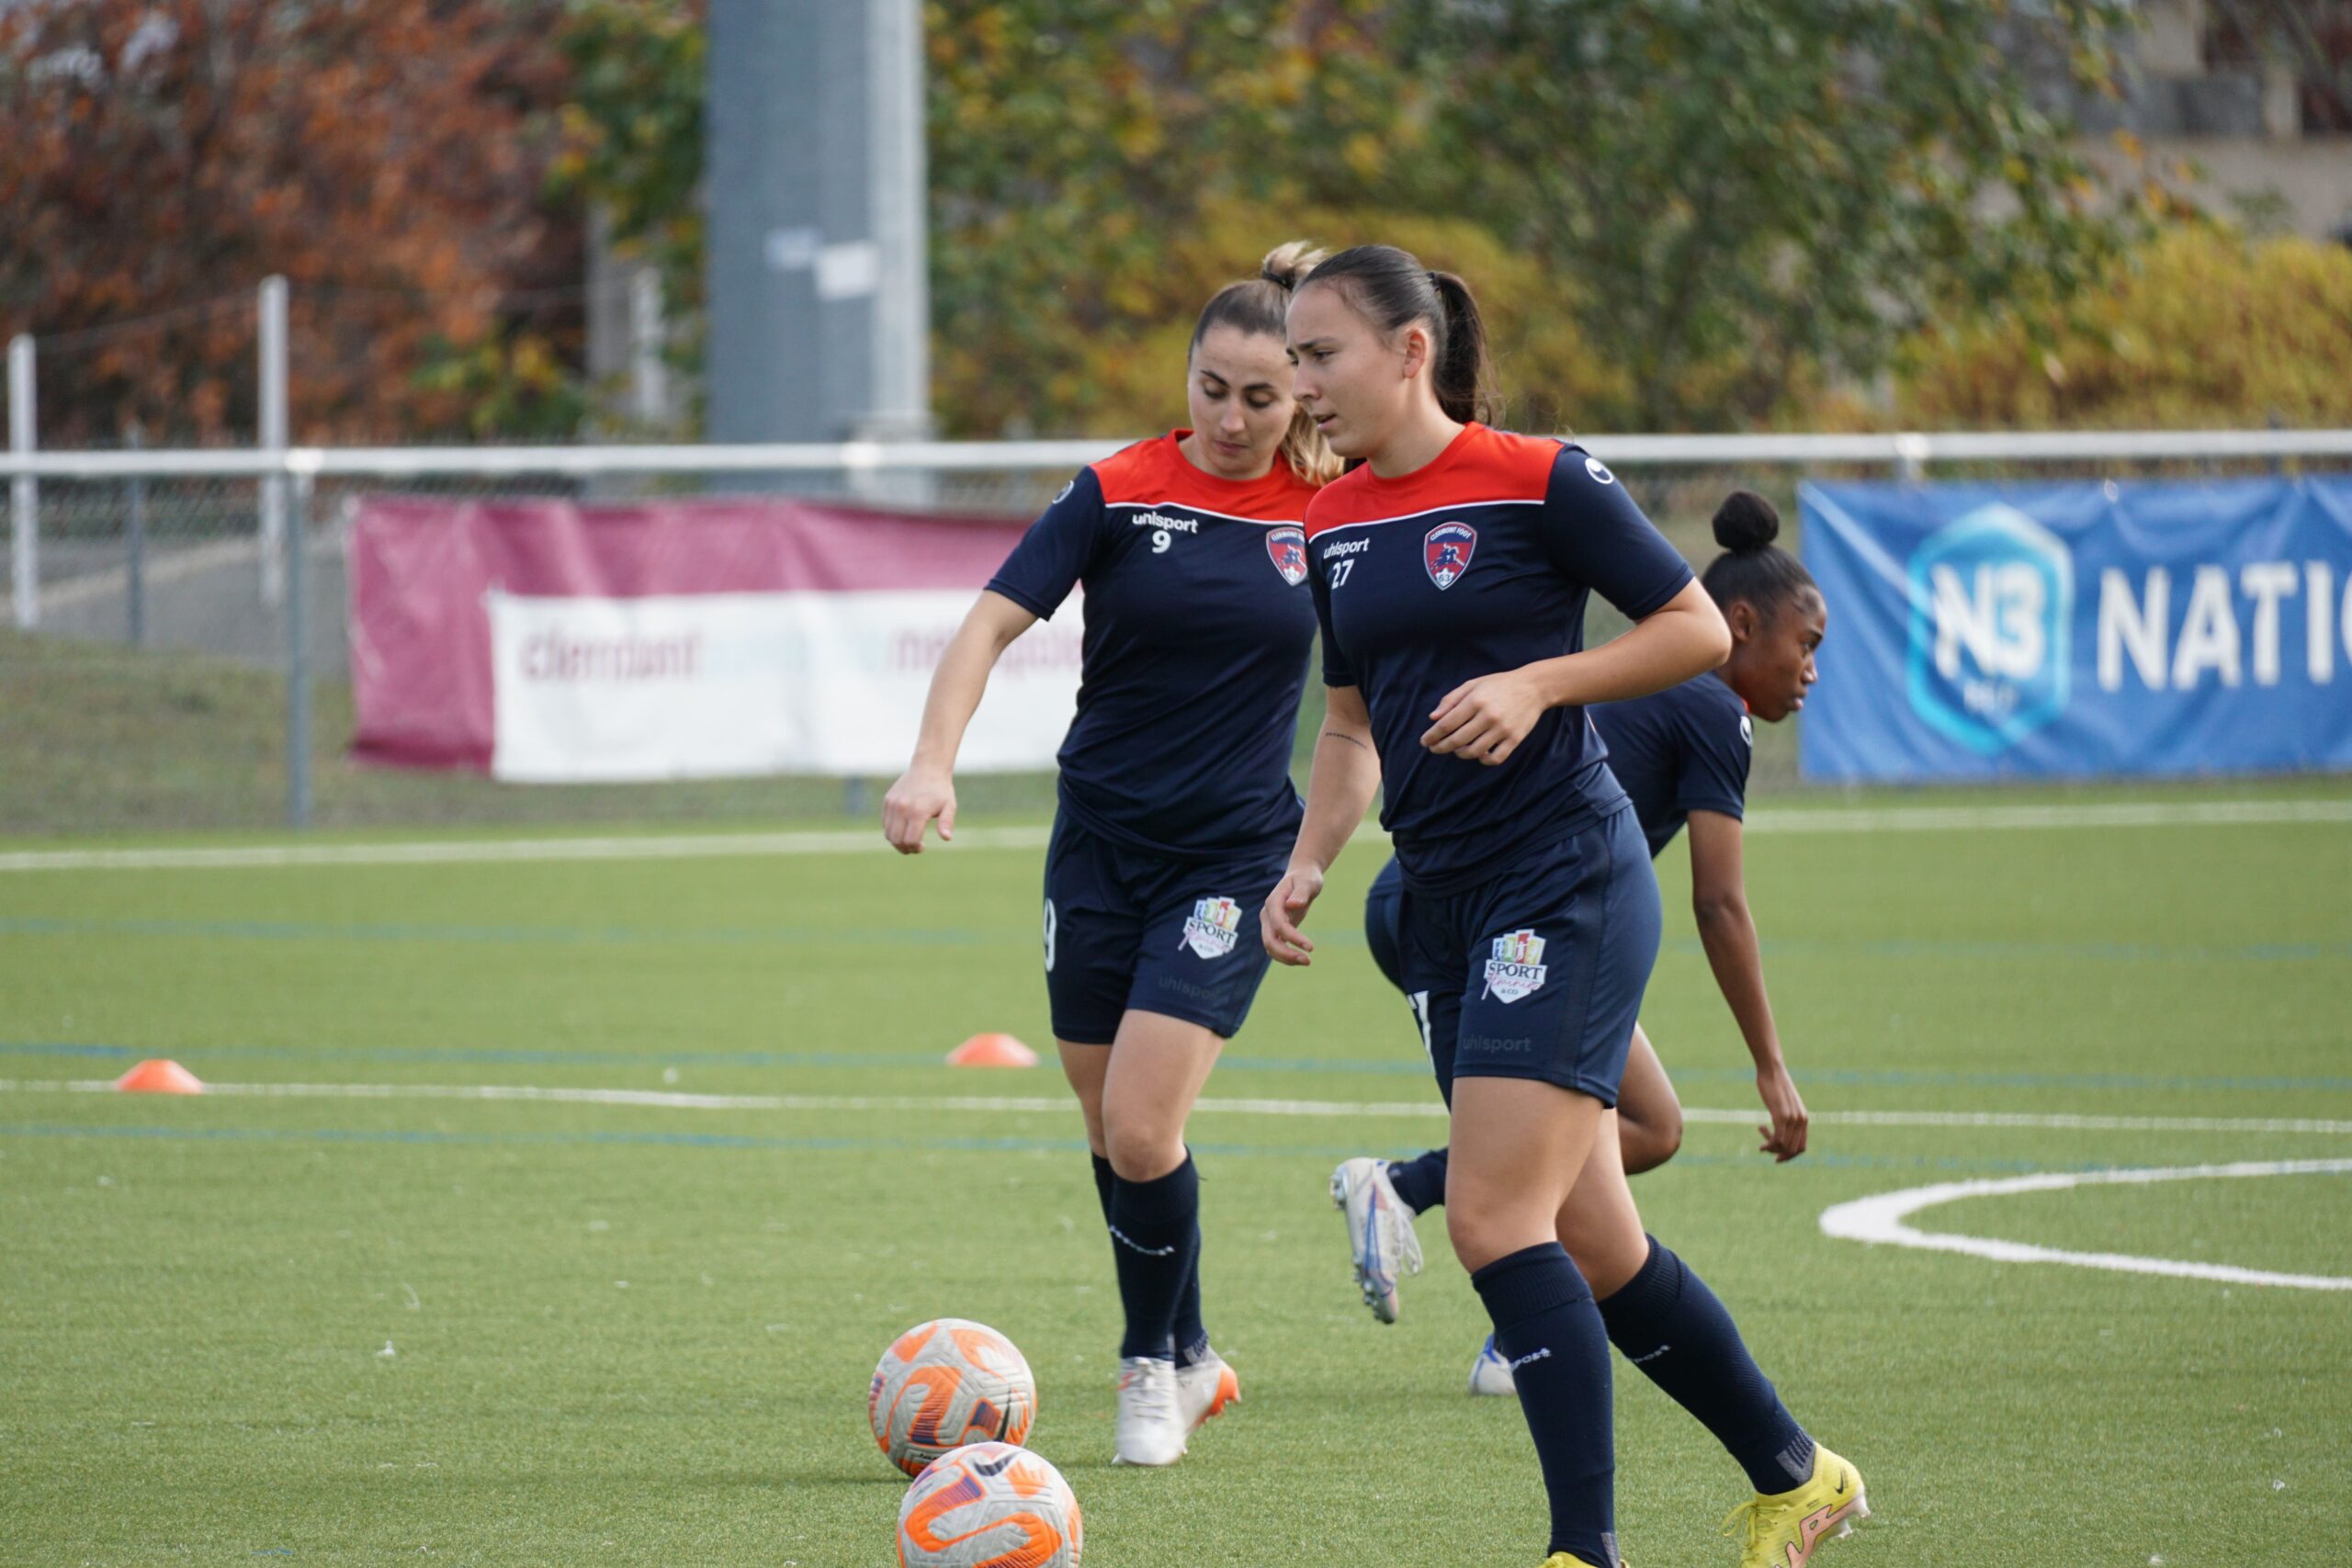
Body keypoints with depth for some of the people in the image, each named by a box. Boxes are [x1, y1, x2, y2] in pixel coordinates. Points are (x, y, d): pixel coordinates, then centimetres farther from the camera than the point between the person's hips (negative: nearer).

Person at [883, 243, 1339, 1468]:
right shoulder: (1118, 494, -6)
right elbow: (991, 623, -12)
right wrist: (932, 763, -27)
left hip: (1233, 854, -2)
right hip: (1101, 845, 2)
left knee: (1141, 1127, -15)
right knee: (1110, 1132, 10)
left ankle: (1158, 1364, 7)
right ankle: (1184, 1358, 31)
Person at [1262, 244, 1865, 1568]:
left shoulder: (1538, 481, -9)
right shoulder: (1334, 525, 12)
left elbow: (1700, 630, -5)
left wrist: (1534, 682, -16)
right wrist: (1310, 864, 7)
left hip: (1569, 879, -7)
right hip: (1446, 903, 7)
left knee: (1496, 1219, -17)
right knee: (1593, 1246, 9)